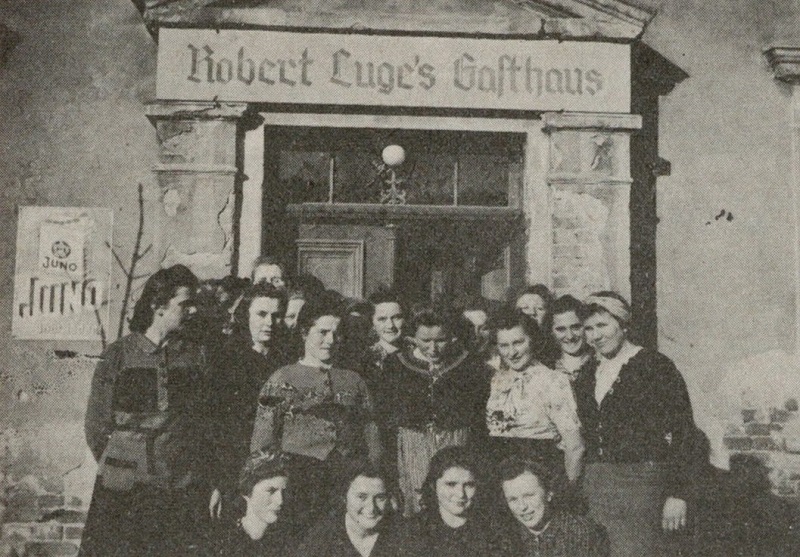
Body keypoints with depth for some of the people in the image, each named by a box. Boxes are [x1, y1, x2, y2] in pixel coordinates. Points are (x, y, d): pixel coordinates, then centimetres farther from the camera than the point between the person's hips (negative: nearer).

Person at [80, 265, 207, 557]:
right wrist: (115, 468, 5)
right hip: (122, 489, -1)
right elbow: (96, 422, 5)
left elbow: (207, 418, 8)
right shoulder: (118, 355, 0)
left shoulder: (195, 356, 6)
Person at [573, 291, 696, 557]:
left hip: (643, 484, -5)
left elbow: (682, 433, -8)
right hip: (595, 484, 6)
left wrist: (677, 494, -13)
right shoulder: (588, 374, 14)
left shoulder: (655, 366, -5)